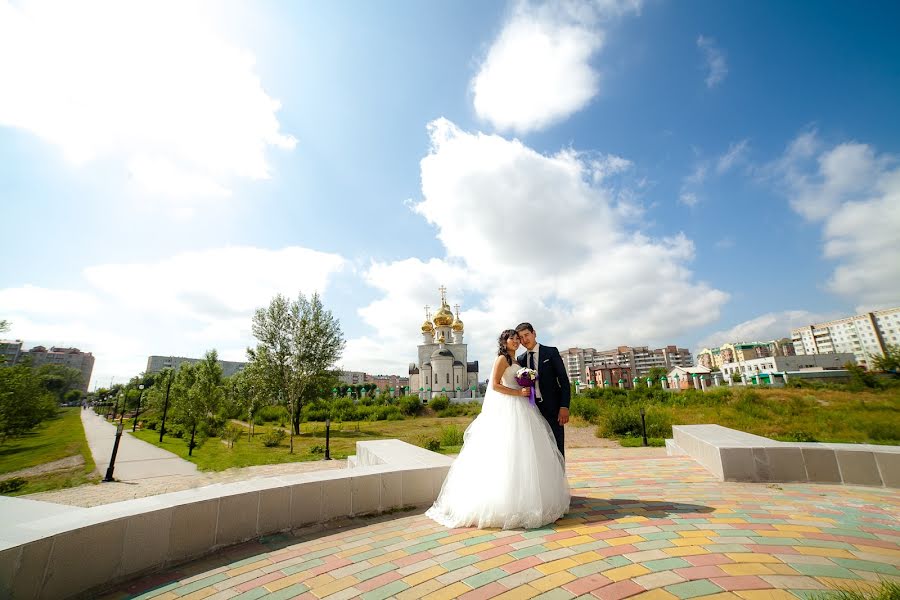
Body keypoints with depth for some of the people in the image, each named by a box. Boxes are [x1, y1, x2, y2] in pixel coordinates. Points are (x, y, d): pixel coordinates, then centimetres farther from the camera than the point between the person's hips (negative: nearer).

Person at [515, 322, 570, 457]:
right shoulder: (521, 359, 11)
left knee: (556, 448, -1)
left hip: (552, 407, -3)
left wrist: (564, 407, -13)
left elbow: (563, 379, -4)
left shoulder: (551, 352, 0)